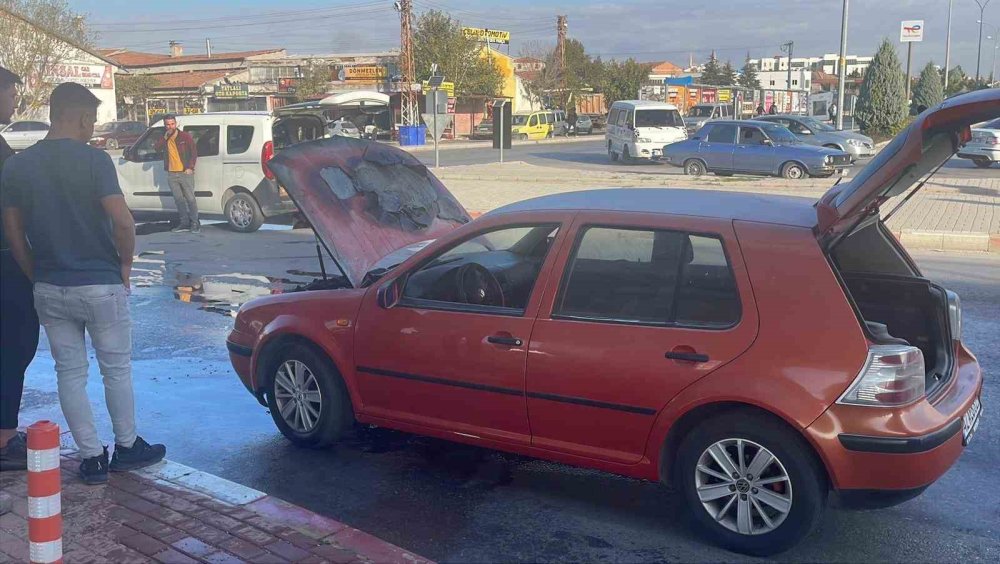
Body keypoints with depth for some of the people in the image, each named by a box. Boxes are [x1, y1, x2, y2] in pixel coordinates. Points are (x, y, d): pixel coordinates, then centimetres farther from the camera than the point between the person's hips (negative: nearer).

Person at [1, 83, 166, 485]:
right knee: (116, 370, 12)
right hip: (100, 285, -4)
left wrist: (38, 276, 14)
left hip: (49, 290, 4)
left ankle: (92, 458, 16)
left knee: (69, 373, 11)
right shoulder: (93, 160, -13)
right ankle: (127, 447, 24)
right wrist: (125, 264, -4)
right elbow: (123, 222, -20)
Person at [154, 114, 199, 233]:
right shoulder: (164, 138, 10)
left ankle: (195, 223, 1)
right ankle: (185, 223, 16)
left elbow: (194, 152, -2)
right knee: (178, 199, 9)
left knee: (190, 198, -5)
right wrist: (165, 137, -13)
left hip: (185, 173, -5)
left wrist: (190, 167, -11)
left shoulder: (185, 136, -3)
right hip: (171, 174, 5)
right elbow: (157, 148, -6)